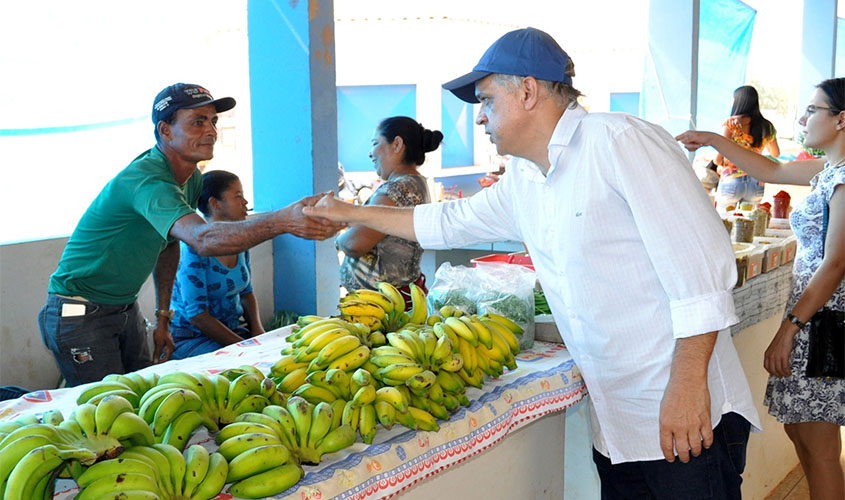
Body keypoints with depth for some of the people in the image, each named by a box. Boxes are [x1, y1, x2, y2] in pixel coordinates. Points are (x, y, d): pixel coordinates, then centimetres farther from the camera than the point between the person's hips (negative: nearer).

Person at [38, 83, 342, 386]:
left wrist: (163, 318, 12)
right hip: (80, 314, -8)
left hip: (127, 310, 8)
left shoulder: (192, 180, 2)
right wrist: (283, 221, -59)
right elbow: (203, 239, -46)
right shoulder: (145, 179, -29)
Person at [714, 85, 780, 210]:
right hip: (756, 184, 4)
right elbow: (775, 154, 20)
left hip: (732, 180, -4)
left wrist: (720, 163, 10)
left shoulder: (731, 124, -8)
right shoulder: (767, 127, 4)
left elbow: (718, 159, -12)